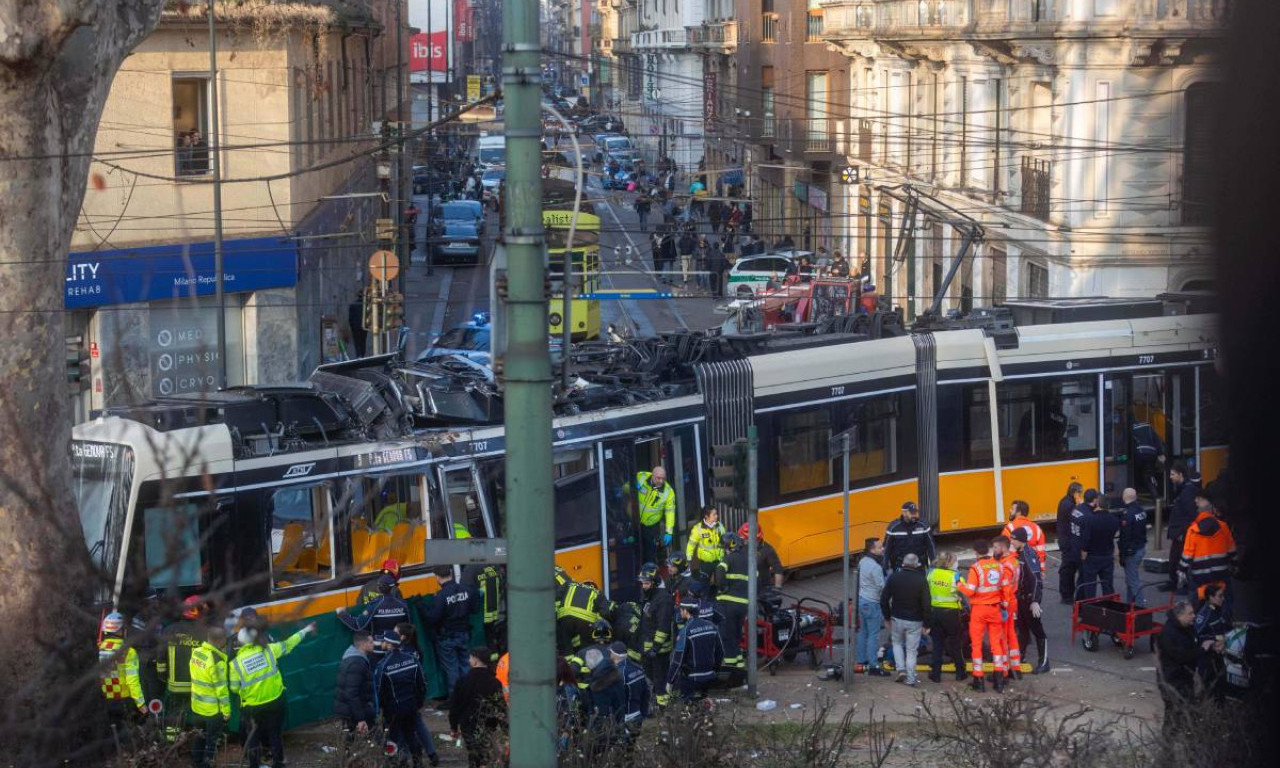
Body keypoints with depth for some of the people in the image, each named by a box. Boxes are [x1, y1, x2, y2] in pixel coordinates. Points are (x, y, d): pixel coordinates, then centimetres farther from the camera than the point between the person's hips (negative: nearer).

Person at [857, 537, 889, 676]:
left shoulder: (862, 562, 5)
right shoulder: (875, 567, -22)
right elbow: (882, 587, -19)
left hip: (861, 600, 9)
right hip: (872, 603, -9)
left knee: (862, 632, 17)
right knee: (873, 635, -4)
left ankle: (861, 661, 25)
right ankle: (872, 666, -2)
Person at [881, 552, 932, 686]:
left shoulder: (894, 578, -5)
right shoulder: (921, 581, -13)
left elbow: (884, 599, 1)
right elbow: (926, 605, -14)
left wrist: (888, 617, 13)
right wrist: (926, 624, -5)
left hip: (897, 619, 2)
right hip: (914, 621, -2)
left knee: (897, 643, 26)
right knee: (912, 650, 8)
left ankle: (901, 669, 12)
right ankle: (910, 679, 9)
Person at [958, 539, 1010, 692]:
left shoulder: (975, 568, -16)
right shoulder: (999, 566, -1)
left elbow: (969, 591, -18)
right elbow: (1005, 587, 6)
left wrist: (960, 583, -1)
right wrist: (1005, 604, 18)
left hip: (978, 609, -4)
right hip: (995, 608, 4)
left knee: (976, 643, 6)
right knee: (996, 642, 13)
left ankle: (979, 680, 7)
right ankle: (999, 677, 10)